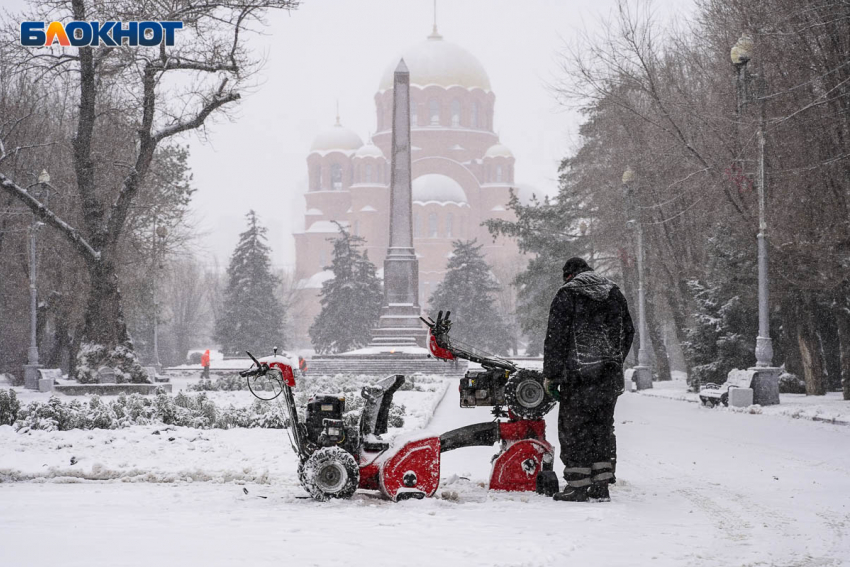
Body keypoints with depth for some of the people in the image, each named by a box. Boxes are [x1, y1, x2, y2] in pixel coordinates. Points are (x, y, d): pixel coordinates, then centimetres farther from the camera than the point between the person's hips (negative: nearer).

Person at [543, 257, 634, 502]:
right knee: (603, 427, 10)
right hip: (610, 376, 6)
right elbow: (628, 332, 18)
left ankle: (577, 487, -1)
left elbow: (556, 337, -9)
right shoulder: (614, 292, 14)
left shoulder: (567, 294, -5)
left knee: (574, 427, 0)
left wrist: (550, 375, -5)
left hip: (578, 374, -6)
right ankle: (601, 486, 10)